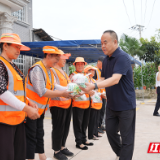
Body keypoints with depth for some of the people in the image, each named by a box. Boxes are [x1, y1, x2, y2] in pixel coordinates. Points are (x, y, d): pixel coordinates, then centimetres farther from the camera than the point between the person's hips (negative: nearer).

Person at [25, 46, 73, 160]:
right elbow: (42, 92, -26)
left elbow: (53, 88, 6)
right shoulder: (37, 69, -20)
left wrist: (68, 92, -9)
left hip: (40, 109, 9)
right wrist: (62, 94, -19)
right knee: (31, 137, -1)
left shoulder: (49, 71, 8)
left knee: (39, 135, 18)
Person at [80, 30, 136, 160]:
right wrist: (90, 88, -6)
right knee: (110, 131, 16)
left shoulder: (122, 57, -20)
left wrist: (94, 86, -41)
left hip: (126, 104, -8)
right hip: (112, 104, 8)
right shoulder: (106, 60, 7)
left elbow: (115, 79, -31)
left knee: (126, 137, 3)